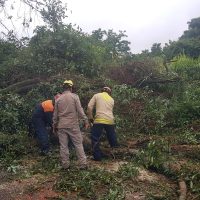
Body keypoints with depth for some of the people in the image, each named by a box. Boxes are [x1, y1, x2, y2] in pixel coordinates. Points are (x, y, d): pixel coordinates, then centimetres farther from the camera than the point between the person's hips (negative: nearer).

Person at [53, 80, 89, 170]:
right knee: (78, 144, 3)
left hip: (61, 126, 3)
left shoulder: (58, 99, 8)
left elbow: (55, 114, 12)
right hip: (73, 125, -3)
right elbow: (80, 110, -8)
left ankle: (65, 165, 14)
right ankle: (83, 164, 3)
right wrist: (85, 120, -3)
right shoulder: (74, 96, -3)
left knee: (63, 146, 7)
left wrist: (54, 126, 21)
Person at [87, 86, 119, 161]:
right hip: (110, 120, 4)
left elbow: (89, 107, -1)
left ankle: (97, 156, 6)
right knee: (112, 138, 22)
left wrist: (90, 117, 8)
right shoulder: (111, 99, 20)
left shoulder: (97, 95, 8)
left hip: (99, 120, -4)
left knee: (95, 139, 6)